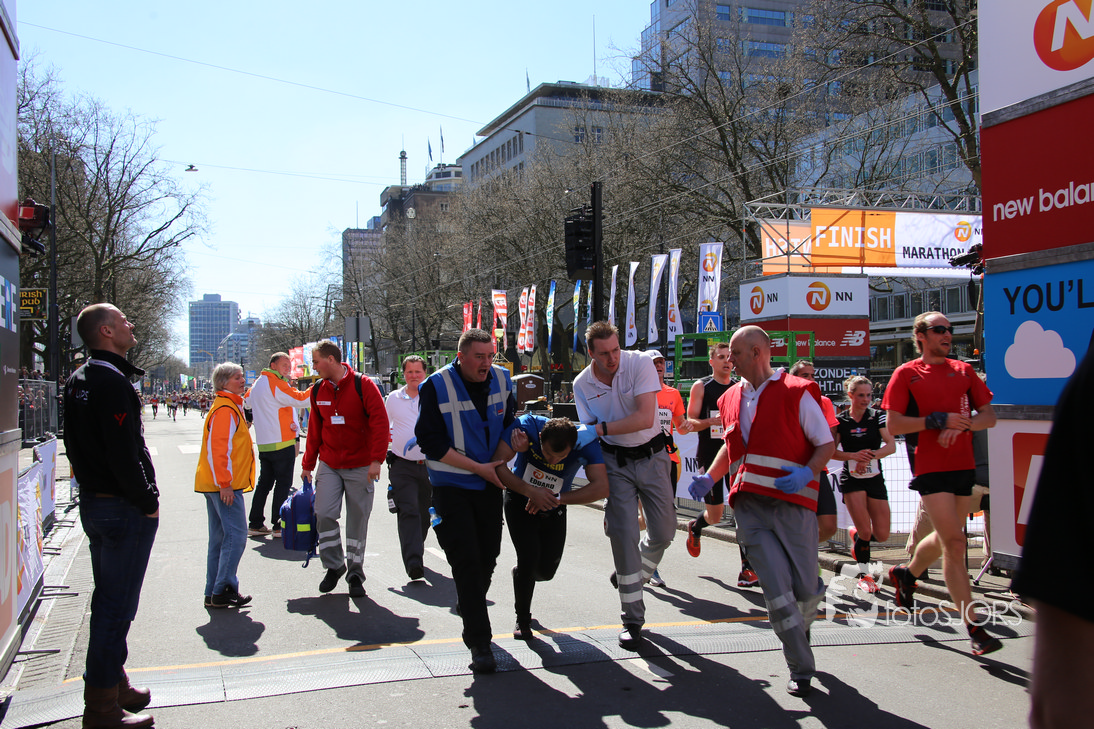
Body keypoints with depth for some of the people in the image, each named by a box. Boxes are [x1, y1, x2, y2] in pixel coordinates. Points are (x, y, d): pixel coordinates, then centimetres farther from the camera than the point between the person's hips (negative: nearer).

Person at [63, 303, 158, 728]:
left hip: (91, 502, 10)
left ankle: (114, 685, 31)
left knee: (106, 600, 18)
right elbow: (124, 453, -23)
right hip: (124, 509, -10)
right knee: (116, 606, -3)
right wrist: (148, 500, -14)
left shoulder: (77, 381, 12)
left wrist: (90, 485, 19)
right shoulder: (112, 381, -19)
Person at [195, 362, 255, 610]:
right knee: (235, 536, -9)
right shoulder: (225, 410, -15)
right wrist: (224, 484, -22)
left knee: (220, 538, 12)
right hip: (225, 486, -11)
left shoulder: (231, 407, 19)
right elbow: (217, 449, -22)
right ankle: (223, 591, -6)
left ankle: (213, 593, 17)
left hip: (218, 485, 11)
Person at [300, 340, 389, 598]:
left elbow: (380, 422, -13)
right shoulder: (318, 390, 7)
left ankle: (355, 573, 17)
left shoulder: (363, 385, -9)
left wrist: (376, 459, -20)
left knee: (357, 520, 3)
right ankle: (334, 565, 12)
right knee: (324, 514, -8)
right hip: (329, 465, 4)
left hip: (360, 466, -4)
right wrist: (307, 464, 15)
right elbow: (315, 430, 15)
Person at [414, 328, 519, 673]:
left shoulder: (501, 380, 0)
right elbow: (431, 441, -15)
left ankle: (468, 606, 40)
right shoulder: (436, 387, -14)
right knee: (466, 561, -9)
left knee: (487, 557, 12)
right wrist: (478, 467, -16)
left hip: (490, 484, 5)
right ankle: (479, 642, -4)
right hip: (451, 486, -4)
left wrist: (497, 465, -4)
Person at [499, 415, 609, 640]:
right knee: (529, 556, -16)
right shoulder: (527, 426, -32)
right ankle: (523, 619, 8)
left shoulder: (586, 440, -31)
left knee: (546, 570, 5)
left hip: (554, 505, 2)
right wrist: (531, 491, -41)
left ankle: (521, 574, 43)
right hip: (520, 498, -2)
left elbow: (601, 488, -37)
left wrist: (557, 499, -39)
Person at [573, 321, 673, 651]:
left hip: (651, 456, 0)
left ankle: (631, 576, 33)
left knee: (664, 532, 1)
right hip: (615, 461, 0)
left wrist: (601, 428, -26)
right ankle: (632, 620, 2)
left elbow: (645, 418, -24)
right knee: (622, 533, -9)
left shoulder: (640, 363, -15)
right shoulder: (582, 384, -7)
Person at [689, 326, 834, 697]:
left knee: (804, 588, 2)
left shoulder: (796, 392, -3)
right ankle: (801, 668, 6)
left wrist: (807, 473, -19)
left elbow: (826, 444, -1)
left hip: (791, 503, -3)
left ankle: (799, 624, 38)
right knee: (777, 586, -7)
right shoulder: (731, 399, 14)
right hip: (749, 505, 3)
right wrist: (709, 478, 15)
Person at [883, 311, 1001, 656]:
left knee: (946, 538, 16)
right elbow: (893, 425, -8)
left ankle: (906, 573, 44)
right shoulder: (906, 374, -2)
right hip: (931, 468, -6)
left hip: (964, 465, 6)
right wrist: (938, 420, -16)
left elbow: (989, 416, 9)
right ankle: (974, 627, -8)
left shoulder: (963, 371, 12)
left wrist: (962, 423, -11)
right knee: (955, 542, -11)